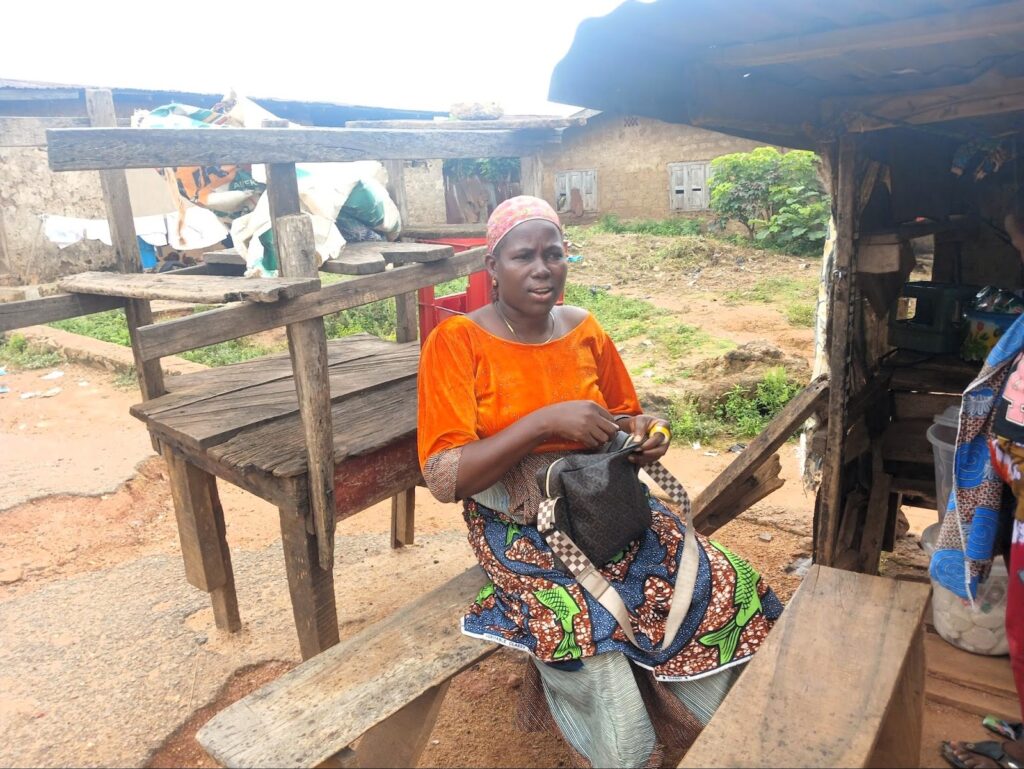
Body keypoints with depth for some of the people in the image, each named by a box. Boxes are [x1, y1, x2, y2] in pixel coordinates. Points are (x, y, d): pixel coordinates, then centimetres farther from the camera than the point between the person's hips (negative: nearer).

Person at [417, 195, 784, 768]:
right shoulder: (456, 344, -12)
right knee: (588, 636, -29)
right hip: (519, 527, -4)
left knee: (725, 588, -12)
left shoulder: (586, 330, 4)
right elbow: (444, 479, -18)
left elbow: (623, 417, 18)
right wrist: (544, 422, -26)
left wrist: (643, 431, -7)